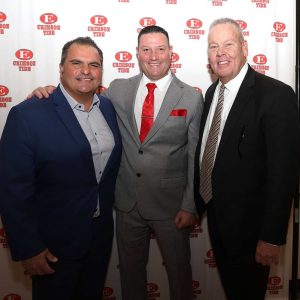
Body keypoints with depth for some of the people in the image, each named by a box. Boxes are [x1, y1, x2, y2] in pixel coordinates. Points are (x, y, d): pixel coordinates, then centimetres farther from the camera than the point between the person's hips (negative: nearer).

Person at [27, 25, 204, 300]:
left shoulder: (191, 97, -6)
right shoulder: (118, 89, 1)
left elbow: (196, 157, -6)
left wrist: (190, 206, -8)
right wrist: (52, 92, -9)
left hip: (169, 204, -2)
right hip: (127, 203, 3)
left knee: (179, 269, 16)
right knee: (130, 268, 21)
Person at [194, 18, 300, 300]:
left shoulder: (276, 95, -19)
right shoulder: (212, 92, 5)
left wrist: (272, 236, -20)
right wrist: (200, 200, 10)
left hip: (248, 223, -6)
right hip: (215, 214, 7)